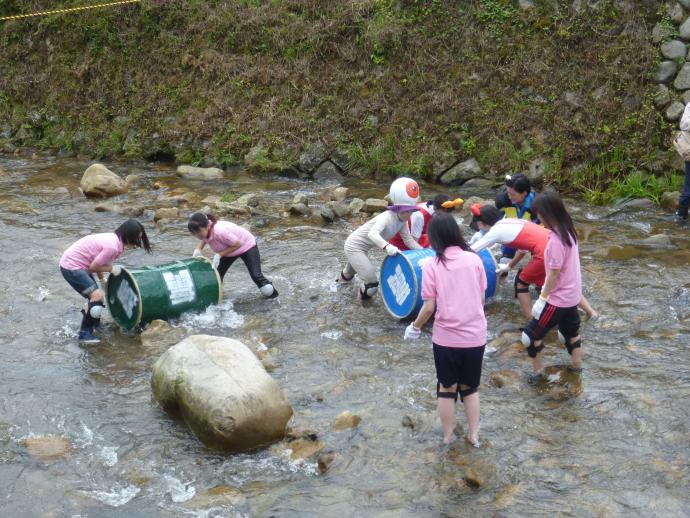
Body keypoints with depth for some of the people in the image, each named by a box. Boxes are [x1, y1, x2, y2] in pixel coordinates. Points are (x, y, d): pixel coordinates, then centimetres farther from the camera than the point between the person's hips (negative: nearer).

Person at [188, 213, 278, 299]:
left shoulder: (220, 231, -44)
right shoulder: (204, 230, -22)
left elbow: (238, 244, -31)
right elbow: (203, 239, 4)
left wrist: (219, 254, -33)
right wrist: (198, 249, -17)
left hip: (246, 245, -7)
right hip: (229, 250, 7)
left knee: (255, 275, -9)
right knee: (217, 273, 0)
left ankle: (270, 292, 14)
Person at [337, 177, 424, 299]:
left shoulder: (402, 220, -8)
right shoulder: (387, 217, -33)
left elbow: (408, 240, -3)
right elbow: (372, 234, -50)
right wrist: (387, 246, -66)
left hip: (362, 247, 9)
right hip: (354, 246, -9)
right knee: (372, 284, -15)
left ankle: (343, 278, 71)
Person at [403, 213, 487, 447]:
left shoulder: (431, 266, -10)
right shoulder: (474, 259, -4)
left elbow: (429, 307, -10)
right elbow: (482, 299, 3)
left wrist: (415, 326, 8)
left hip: (446, 338, -2)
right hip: (475, 336, 2)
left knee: (447, 388, 17)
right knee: (470, 387, 21)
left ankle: (448, 436, 26)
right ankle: (474, 434, 25)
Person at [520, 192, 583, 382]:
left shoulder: (556, 239, -25)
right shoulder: (569, 231, 2)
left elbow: (554, 273, -23)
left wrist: (542, 299, -15)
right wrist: (546, 292, 17)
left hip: (558, 299, -9)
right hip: (572, 295, 9)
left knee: (532, 334, 3)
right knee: (571, 331, 25)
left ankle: (538, 371, 14)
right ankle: (577, 366, 37)